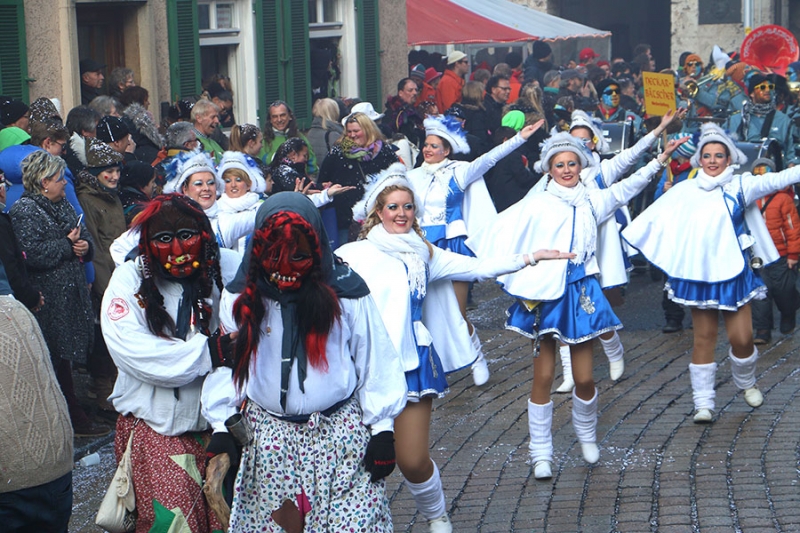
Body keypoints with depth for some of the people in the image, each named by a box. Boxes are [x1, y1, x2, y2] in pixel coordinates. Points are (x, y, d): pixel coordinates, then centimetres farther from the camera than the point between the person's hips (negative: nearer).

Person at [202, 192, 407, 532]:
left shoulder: (346, 293, -6)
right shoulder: (240, 298, -1)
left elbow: (374, 361, -1)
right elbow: (227, 363, 5)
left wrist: (382, 430, -1)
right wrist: (221, 428, 1)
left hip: (343, 433, -1)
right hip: (268, 437, 2)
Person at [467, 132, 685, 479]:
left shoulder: (592, 201, 10)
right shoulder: (536, 205, -2)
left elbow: (625, 189, 23)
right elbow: (497, 232, -1)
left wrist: (659, 162, 24)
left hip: (580, 293, 3)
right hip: (544, 294, -3)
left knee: (584, 378, 2)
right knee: (543, 377, -1)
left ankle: (587, 436, 29)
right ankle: (541, 453, 10)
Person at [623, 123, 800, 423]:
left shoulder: (739, 186, 3)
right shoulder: (684, 191, 4)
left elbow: (774, 181, -6)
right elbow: (653, 217, 6)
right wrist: (623, 238, 4)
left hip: (733, 272, 0)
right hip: (698, 273, 1)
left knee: (741, 338, -3)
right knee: (704, 337, 2)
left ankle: (746, 383, 26)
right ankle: (703, 403, 6)